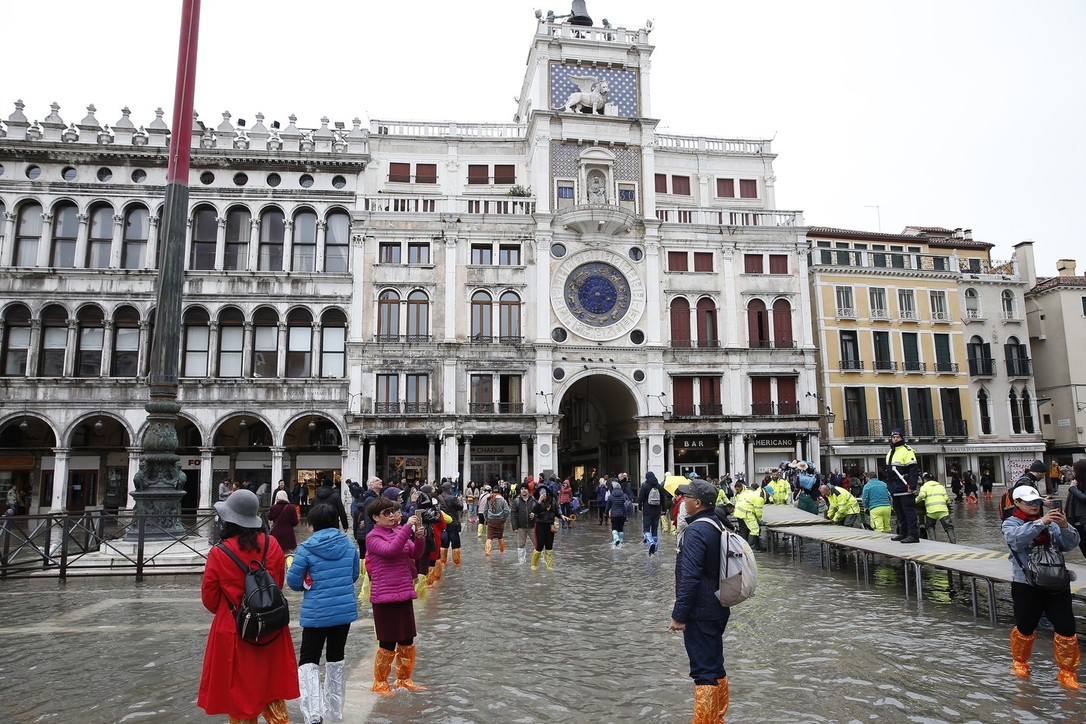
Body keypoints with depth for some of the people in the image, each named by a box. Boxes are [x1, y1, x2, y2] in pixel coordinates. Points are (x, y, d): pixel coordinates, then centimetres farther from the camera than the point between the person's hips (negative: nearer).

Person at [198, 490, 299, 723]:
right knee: (271, 686, 18)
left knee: (239, 690, 14)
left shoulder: (219, 553, -16)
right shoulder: (272, 545, -8)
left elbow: (209, 598, -4)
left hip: (234, 630, -3)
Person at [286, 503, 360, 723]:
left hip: (316, 613, -4)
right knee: (336, 659, 19)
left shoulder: (306, 548, -13)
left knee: (308, 661, 6)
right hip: (345, 609, 4)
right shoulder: (349, 544, 0)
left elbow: (293, 582, -8)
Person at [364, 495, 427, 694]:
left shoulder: (399, 532, 9)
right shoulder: (373, 537, -9)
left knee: (407, 641, 15)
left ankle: (404, 678, 34)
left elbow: (415, 553, 2)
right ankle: (380, 683, 23)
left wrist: (419, 537, -16)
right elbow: (390, 550, -27)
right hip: (384, 597, -6)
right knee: (388, 644, 2)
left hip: (404, 593, 6)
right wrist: (407, 527, -28)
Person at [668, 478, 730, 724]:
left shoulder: (695, 531, -21)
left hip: (700, 612, -10)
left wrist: (679, 614, -20)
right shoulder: (718, 526, 8)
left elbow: (689, 577, -25)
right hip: (718, 609, 10)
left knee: (704, 670, -1)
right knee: (715, 666, 20)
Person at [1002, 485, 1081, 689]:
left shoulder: (1051, 522, 7)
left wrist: (1065, 527, -21)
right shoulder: (1011, 523, -3)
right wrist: (1041, 523, -33)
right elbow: (1017, 538, -24)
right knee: (1025, 627, 9)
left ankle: (1067, 672, 19)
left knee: (1066, 628, 2)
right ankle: (1020, 661, 34)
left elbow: (1070, 544, -2)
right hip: (1026, 585, -3)